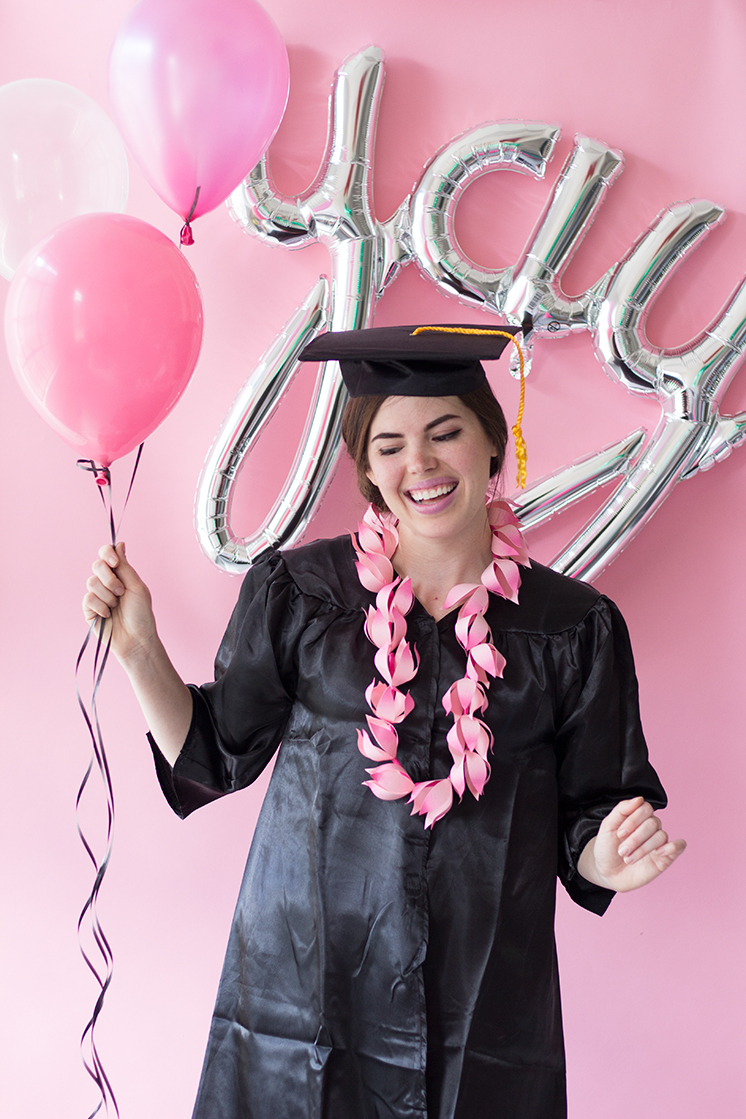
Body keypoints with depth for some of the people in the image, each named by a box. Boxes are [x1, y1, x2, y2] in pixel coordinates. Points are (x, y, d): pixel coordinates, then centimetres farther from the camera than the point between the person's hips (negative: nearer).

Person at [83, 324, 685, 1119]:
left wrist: (609, 860, -19)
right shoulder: (297, 592, -4)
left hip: (481, 1006, 1)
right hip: (304, 985, 0)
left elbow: (584, 826, 2)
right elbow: (215, 756, 3)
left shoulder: (574, 628, -4)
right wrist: (138, 651, -9)